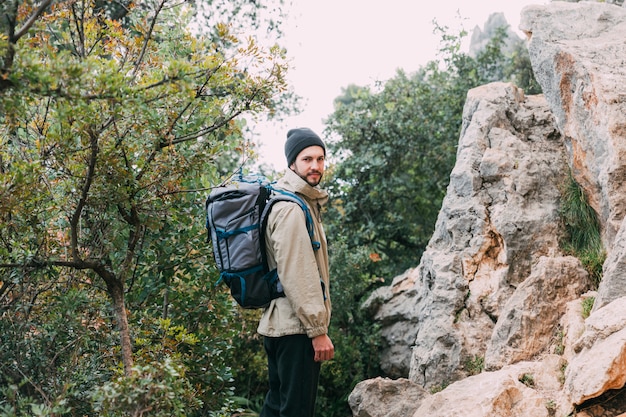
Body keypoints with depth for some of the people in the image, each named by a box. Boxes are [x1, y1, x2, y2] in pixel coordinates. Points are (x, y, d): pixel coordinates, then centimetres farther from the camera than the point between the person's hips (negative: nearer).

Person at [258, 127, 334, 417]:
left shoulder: (305, 204, 18)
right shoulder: (291, 209, -15)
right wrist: (318, 330, -20)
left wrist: (316, 325, 23)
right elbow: (295, 276, -21)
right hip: (296, 328, -11)